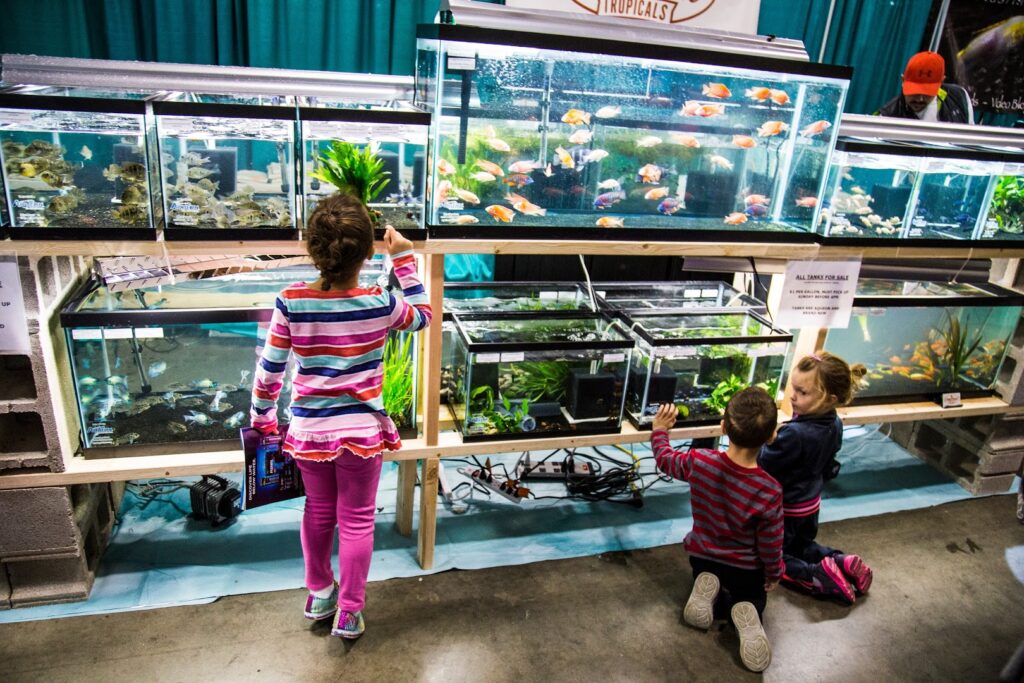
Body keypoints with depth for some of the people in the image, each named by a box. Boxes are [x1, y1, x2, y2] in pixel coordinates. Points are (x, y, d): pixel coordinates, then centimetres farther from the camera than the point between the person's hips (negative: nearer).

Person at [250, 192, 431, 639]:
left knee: (318, 512, 23)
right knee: (357, 520, 14)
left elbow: (269, 369, -5)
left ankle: (319, 595, 43)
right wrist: (404, 258, 8)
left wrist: (262, 419, 11)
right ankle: (348, 613, 26)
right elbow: (423, 315, 7)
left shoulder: (290, 302, -13)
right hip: (362, 430, -2)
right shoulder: (380, 304, -15)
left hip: (308, 430, 2)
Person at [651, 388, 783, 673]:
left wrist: (660, 430, 16)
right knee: (753, 602, 28)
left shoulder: (699, 461, -28)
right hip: (746, 568, -3)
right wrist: (773, 575, 4)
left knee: (717, 601, 34)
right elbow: (770, 545, -17)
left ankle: (710, 593, -3)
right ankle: (745, 615, -8)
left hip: (702, 556, 3)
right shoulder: (770, 490, -32)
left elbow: (664, 458, -4)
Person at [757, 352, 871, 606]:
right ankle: (842, 562, 11)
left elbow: (763, 467, -28)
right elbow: (827, 467, 5)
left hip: (785, 509, -8)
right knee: (803, 545, 31)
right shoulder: (835, 425, -11)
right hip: (812, 502, 8)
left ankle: (818, 576, -6)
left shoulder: (794, 434, -39)